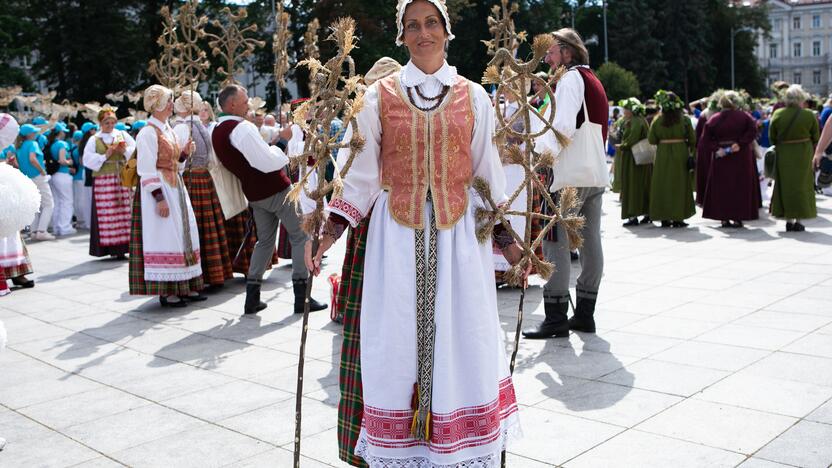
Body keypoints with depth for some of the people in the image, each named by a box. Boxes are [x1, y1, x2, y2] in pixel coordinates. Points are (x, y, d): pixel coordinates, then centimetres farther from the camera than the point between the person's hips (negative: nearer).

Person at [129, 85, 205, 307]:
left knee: (183, 234, 9)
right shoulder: (148, 132, -11)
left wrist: (184, 153, 2)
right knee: (164, 237, -7)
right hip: (159, 190, -9)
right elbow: (147, 169, -16)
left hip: (175, 187, 9)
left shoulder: (168, 129, 15)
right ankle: (166, 292, -1)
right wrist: (159, 198, -21)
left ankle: (184, 287, 15)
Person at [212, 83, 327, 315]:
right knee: (301, 235, 1)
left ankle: (252, 297, 14)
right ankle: (301, 296, 0)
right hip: (276, 189, -8)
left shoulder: (217, 132, 8)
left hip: (253, 193, 9)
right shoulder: (243, 128, -21)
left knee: (265, 240, 18)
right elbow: (268, 162, -25)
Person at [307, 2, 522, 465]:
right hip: (397, 234, 0)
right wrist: (330, 231, -8)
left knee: (462, 338, 1)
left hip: (458, 233, 1)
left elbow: (488, 174, 9)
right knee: (397, 340, 2)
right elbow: (359, 172, 2)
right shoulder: (380, 95, 4)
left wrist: (508, 239, 5)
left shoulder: (473, 97, 7)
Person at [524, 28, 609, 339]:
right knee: (590, 242, 8)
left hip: (571, 173, -9)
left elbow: (563, 126, -17)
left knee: (556, 243, -8)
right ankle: (584, 315, 13)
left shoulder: (571, 78, -5)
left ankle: (556, 319, -9)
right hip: (596, 172, 9)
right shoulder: (593, 80, 22)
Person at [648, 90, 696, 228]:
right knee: (679, 184, 5)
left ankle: (664, 217, 9)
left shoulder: (657, 120, -4)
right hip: (680, 153, -1)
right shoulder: (684, 120, -6)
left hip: (662, 155, 1)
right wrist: (690, 151, 15)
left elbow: (651, 140, -1)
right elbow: (692, 139, -2)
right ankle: (678, 217, 5)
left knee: (663, 185, 8)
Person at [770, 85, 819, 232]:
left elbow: (772, 137, -1)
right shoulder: (809, 115, -10)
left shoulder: (777, 114, -7)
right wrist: (814, 153, 16)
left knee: (786, 186, 10)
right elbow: (816, 138, -2)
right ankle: (798, 220, 6)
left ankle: (789, 220, 11)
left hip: (783, 156, 1)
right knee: (802, 186, 8)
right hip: (803, 156, -1)